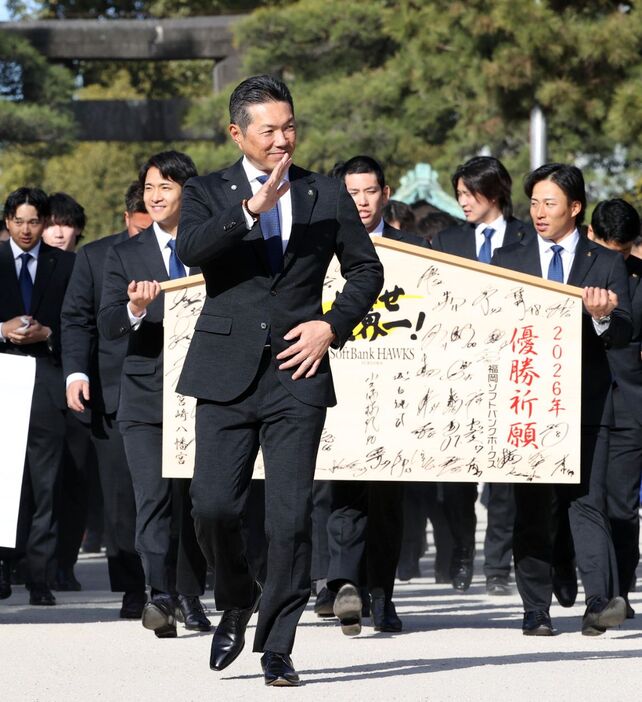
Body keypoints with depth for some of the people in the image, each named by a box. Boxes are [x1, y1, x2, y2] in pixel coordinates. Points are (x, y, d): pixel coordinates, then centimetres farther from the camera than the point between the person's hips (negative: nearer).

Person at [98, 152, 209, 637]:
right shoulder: (125, 255, 9)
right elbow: (107, 326, 0)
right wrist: (135, 309, -21)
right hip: (146, 397, 0)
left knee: (194, 500, 8)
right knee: (154, 497, -14)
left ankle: (190, 597, 21)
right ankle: (161, 596, -21)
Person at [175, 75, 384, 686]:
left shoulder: (327, 195, 11)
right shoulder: (208, 193, 7)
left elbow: (366, 269, 18)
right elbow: (189, 250, -13)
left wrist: (333, 324, 2)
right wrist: (251, 210, -25)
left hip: (297, 370, 0)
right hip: (227, 372, 0)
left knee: (291, 515, -6)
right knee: (213, 505, -6)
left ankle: (276, 646, 4)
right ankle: (235, 602, 23)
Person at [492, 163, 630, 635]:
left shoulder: (606, 264, 9)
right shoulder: (507, 261, 13)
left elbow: (623, 335, 1)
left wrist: (602, 316, -20)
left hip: (585, 401, -1)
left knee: (587, 500, -11)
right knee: (533, 508, 2)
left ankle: (602, 601, -16)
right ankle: (536, 612, 4)